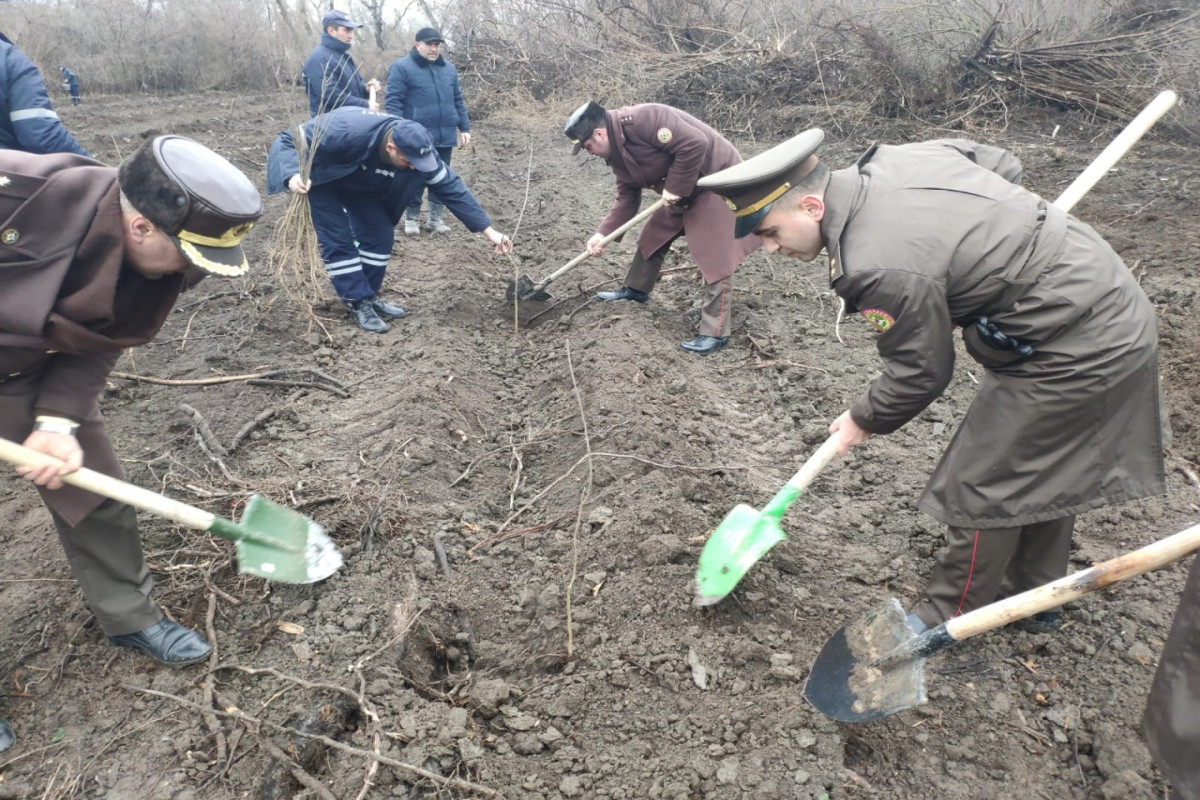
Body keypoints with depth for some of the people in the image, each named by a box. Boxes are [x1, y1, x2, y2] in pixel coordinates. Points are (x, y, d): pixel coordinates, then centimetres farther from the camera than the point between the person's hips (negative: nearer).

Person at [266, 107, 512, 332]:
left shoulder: (417, 148, -28)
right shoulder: (344, 131, -43)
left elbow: (451, 188, -22)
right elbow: (290, 141, -33)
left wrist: (488, 230, -24)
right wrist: (293, 175, -54)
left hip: (360, 184, 5)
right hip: (319, 177, -5)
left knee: (380, 234, -2)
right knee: (337, 238, -13)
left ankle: (369, 296, 13)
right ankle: (358, 303, -2)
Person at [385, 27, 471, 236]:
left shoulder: (448, 68, 13)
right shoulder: (402, 67, -5)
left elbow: (458, 101, 18)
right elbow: (393, 102, -9)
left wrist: (464, 128, 13)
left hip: (445, 136, 5)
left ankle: (436, 218, 21)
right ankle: (412, 219, 17)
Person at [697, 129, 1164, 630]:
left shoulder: (881, 267, -30)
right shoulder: (893, 158, -4)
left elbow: (922, 372, -16)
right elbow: (1002, 164, 11)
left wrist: (866, 420, 2)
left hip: (1074, 354, -10)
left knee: (982, 487, 2)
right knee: (1037, 467, 23)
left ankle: (948, 619, 21)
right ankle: (1034, 595, 42)